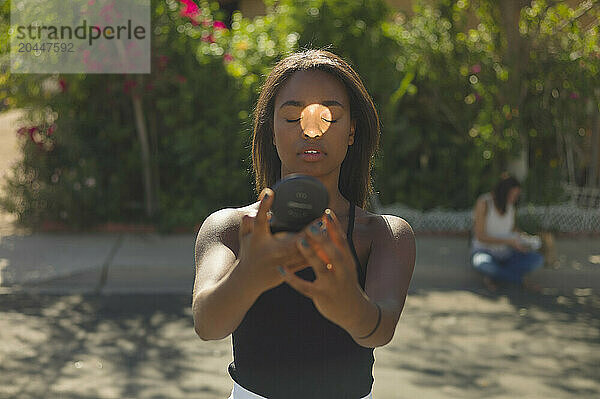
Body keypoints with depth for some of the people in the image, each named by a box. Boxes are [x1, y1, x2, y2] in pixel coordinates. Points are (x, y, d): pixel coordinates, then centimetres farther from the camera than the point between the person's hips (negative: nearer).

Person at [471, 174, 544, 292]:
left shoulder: (510, 204, -1)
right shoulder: (484, 202, -19)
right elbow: (480, 236, -22)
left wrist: (524, 236, -6)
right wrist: (509, 242, -27)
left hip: (504, 253, 5)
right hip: (484, 252, -5)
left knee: (538, 259, -19)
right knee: (482, 263, -43)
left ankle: (492, 276, -17)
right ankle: (522, 279, -21)